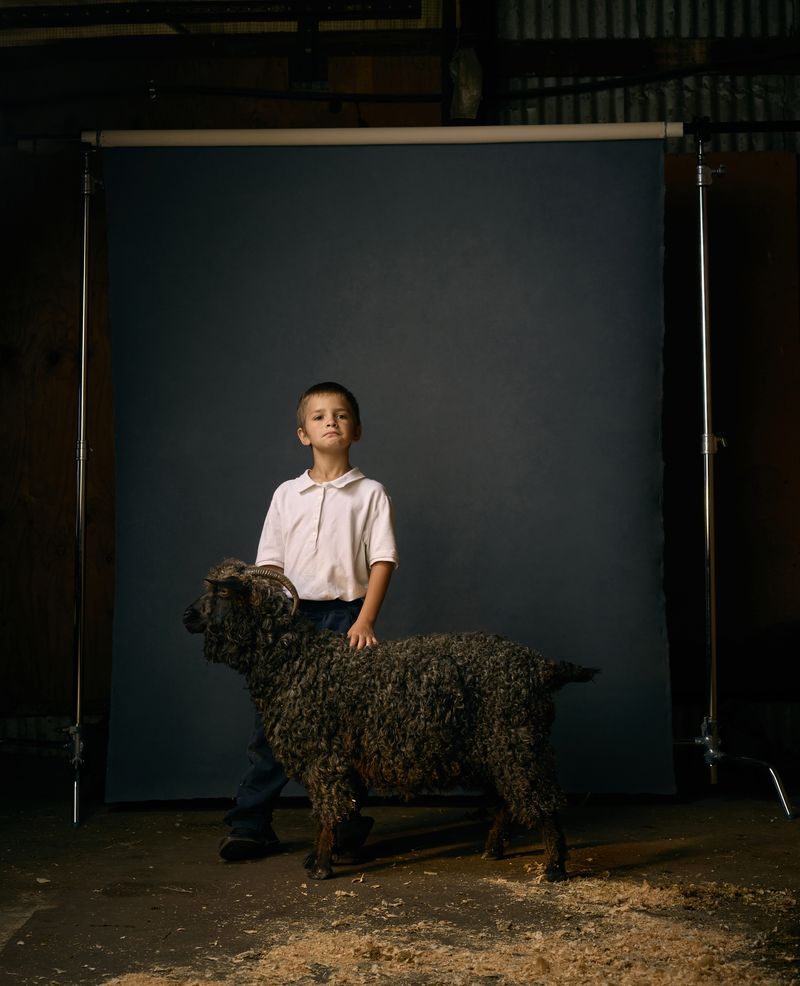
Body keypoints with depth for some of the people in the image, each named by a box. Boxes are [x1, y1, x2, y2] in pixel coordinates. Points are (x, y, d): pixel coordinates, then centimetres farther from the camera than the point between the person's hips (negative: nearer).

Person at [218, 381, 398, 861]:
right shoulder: (287, 494, 11)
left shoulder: (370, 493, 4)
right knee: (273, 721, 1)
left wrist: (365, 621, -14)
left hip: (346, 617, -2)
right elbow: (270, 564, 10)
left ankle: (344, 823, 12)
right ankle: (251, 825, 7)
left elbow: (382, 560, -2)